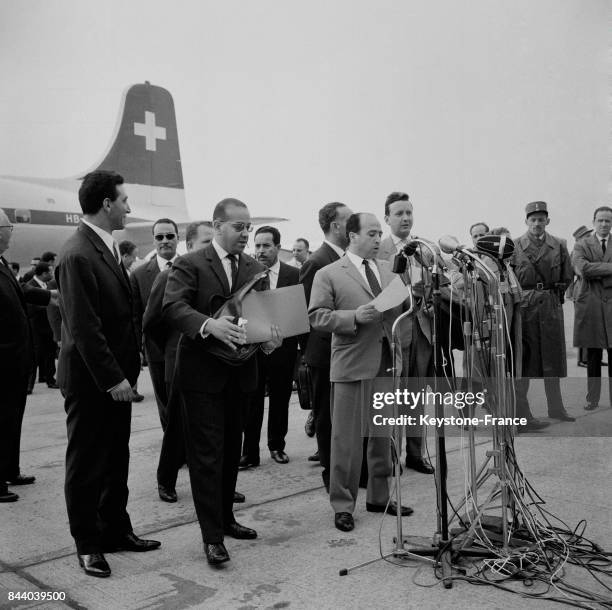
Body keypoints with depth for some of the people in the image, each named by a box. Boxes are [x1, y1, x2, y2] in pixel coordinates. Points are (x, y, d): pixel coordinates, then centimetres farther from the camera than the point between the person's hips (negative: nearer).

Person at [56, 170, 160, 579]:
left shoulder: (109, 248, 9)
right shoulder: (78, 255, -19)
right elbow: (84, 327, -22)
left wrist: (126, 371, 10)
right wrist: (112, 378, -19)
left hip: (115, 377, 8)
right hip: (91, 380, -8)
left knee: (116, 460, 17)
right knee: (87, 465, 7)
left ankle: (116, 530, 31)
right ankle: (88, 544, 22)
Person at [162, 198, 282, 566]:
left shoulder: (256, 269, 10)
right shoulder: (190, 265, -6)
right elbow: (173, 306, -19)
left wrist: (271, 337, -16)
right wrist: (209, 324, -36)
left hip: (241, 371, 6)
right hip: (203, 372, -5)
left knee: (232, 451, 16)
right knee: (207, 453, -3)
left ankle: (225, 518, 32)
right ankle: (212, 535, 4)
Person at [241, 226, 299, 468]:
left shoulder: (294, 275, 0)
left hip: (282, 346, 1)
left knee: (280, 400, 12)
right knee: (251, 401, 3)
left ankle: (277, 446, 29)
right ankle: (249, 452, 11)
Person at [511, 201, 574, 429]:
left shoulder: (559, 246, 6)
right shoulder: (514, 247, -3)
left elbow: (568, 276, 14)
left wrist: (553, 294, 7)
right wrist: (525, 294, -2)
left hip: (551, 307, 4)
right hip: (524, 308, -4)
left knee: (552, 358, 13)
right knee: (523, 360, -2)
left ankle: (556, 408, 28)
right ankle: (521, 415, 1)